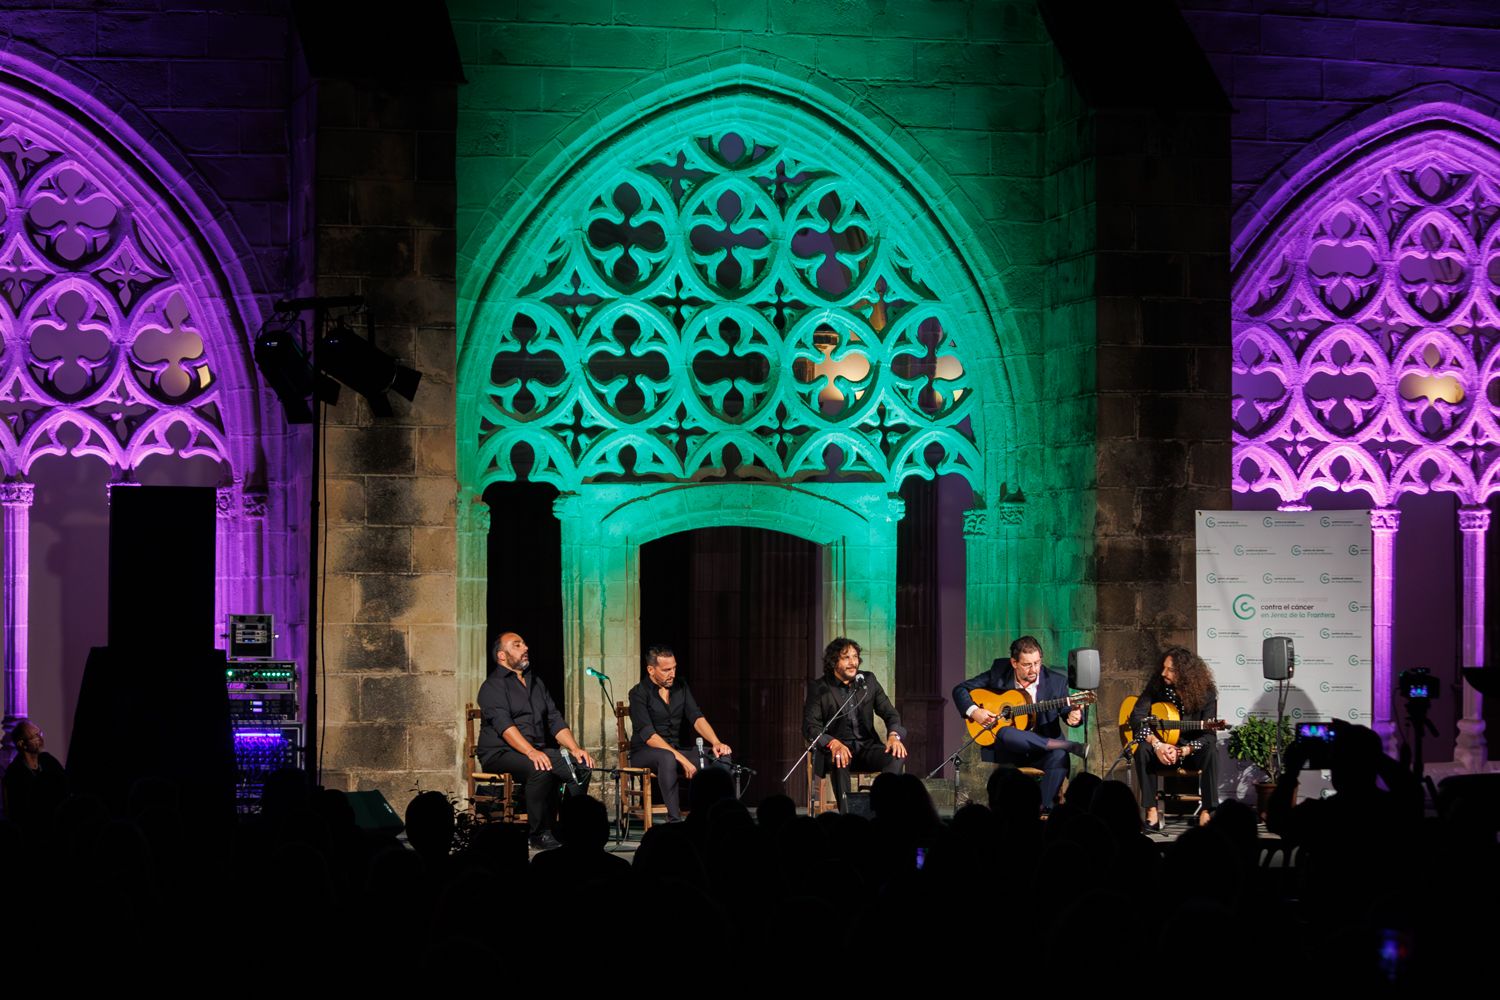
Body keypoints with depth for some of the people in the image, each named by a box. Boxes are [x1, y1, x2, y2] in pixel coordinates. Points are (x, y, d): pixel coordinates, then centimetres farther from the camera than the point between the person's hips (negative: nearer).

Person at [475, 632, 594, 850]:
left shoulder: (536, 682, 21)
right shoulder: (493, 686, -3)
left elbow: (555, 721, 18)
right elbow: (504, 725, -18)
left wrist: (575, 748, 0)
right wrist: (531, 752, -32)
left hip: (539, 751, 7)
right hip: (501, 753, -7)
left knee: (581, 766, -15)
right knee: (541, 769, -35)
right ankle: (540, 834, -26)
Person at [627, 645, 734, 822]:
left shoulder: (681, 689, 8)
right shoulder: (639, 694, -12)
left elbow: (697, 719, -1)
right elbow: (649, 736, -21)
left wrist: (716, 743, -22)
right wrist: (681, 760, -29)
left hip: (676, 750, 6)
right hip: (645, 753, -6)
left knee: (723, 757, -14)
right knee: (667, 758, -41)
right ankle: (674, 820, -41)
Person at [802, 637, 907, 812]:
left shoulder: (868, 681, 9)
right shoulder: (818, 688, -2)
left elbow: (890, 713, 8)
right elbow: (810, 727, -10)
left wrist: (893, 735, -17)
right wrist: (833, 743, -31)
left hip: (867, 747, 3)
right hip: (835, 749, -3)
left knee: (897, 755, -26)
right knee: (840, 760, -38)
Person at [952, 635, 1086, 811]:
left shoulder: (1056, 682, 0)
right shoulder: (998, 674, 0)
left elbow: (1067, 710, 0)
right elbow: (960, 689, 5)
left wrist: (1074, 717, -25)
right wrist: (973, 711, -14)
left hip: (1041, 751, 0)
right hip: (1006, 750, 0)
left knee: (1060, 756, -35)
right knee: (1005, 733, -36)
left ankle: (1045, 809, -27)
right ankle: (1071, 746, -29)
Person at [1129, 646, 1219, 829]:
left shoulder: (1205, 692, -14)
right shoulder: (1157, 685, -8)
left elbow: (1208, 734, -17)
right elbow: (1137, 716, -13)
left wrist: (1182, 751, -31)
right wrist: (1156, 744, -28)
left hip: (1191, 751, -2)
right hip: (1161, 749, 2)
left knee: (1210, 753, -33)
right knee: (1142, 751, -30)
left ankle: (1206, 812, -32)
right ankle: (1151, 811, -27)